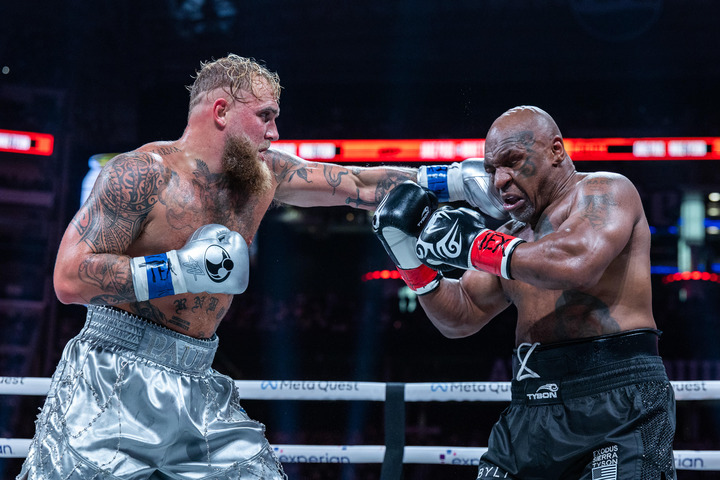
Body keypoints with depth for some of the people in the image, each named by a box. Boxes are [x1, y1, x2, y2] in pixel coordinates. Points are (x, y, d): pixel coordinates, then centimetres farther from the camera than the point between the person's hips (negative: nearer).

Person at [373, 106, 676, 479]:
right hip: (531, 410, 7)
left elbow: (577, 263, -23)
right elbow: (460, 318, 22)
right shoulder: (512, 235, 19)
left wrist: (473, 243, -16)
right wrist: (413, 259, 7)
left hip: (617, 402, -7)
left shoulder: (604, 191, -3)